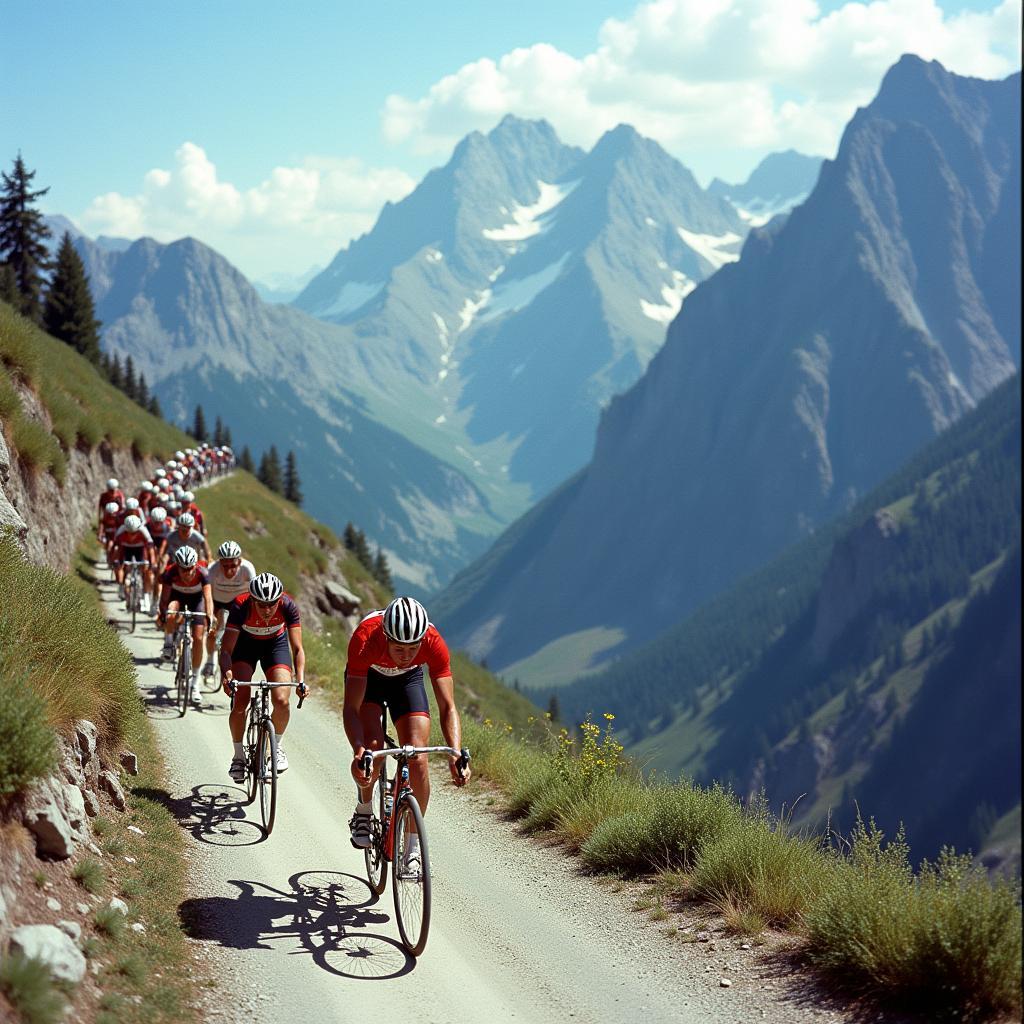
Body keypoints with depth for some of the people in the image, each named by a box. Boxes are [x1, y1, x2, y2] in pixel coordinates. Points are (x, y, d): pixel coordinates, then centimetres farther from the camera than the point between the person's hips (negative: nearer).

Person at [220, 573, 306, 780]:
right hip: (246, 643, -1)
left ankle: (278, 745, 8)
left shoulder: (288, 607, -31)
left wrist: (301, 680, -44)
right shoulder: (241, 606, -34)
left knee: (281, 701, -19)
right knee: (239, 702, -16)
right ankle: (238, 755, 3)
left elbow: (297, 648, -29)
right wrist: (226, 674, -53)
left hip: (276, 643, 1)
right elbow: (226, 649, -34)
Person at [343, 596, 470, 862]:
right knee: (373, 746, -26)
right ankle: (363, 810, 2)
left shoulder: (434, 644, -36)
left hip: (408, 680, 1)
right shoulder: (365, 639, -41)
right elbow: (351, 708, -40)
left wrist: (456, 754, -49)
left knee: (417, 760, -14)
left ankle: (413, 847, 1)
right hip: (366, 677, -1)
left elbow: (448, 707, -34)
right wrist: (358, 750, -57)